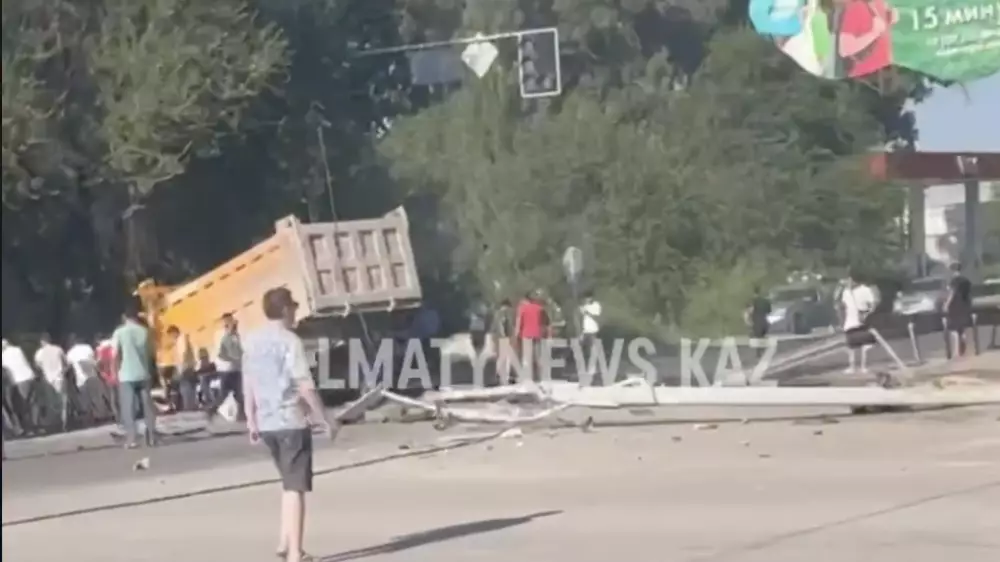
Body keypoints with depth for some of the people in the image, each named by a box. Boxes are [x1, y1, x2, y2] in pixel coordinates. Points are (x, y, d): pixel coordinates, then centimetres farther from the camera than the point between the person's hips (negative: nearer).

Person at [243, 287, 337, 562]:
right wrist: (324, 419, -9)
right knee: (295, 488, -3)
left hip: (266, 423, 7)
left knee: (289, 484, 22)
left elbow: (248, 384, 11)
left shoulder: (251, 341, 7)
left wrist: (251, 420, 18)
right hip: (292, 421, -7)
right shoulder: (289, 341, -13)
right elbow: (305, 386, -16)